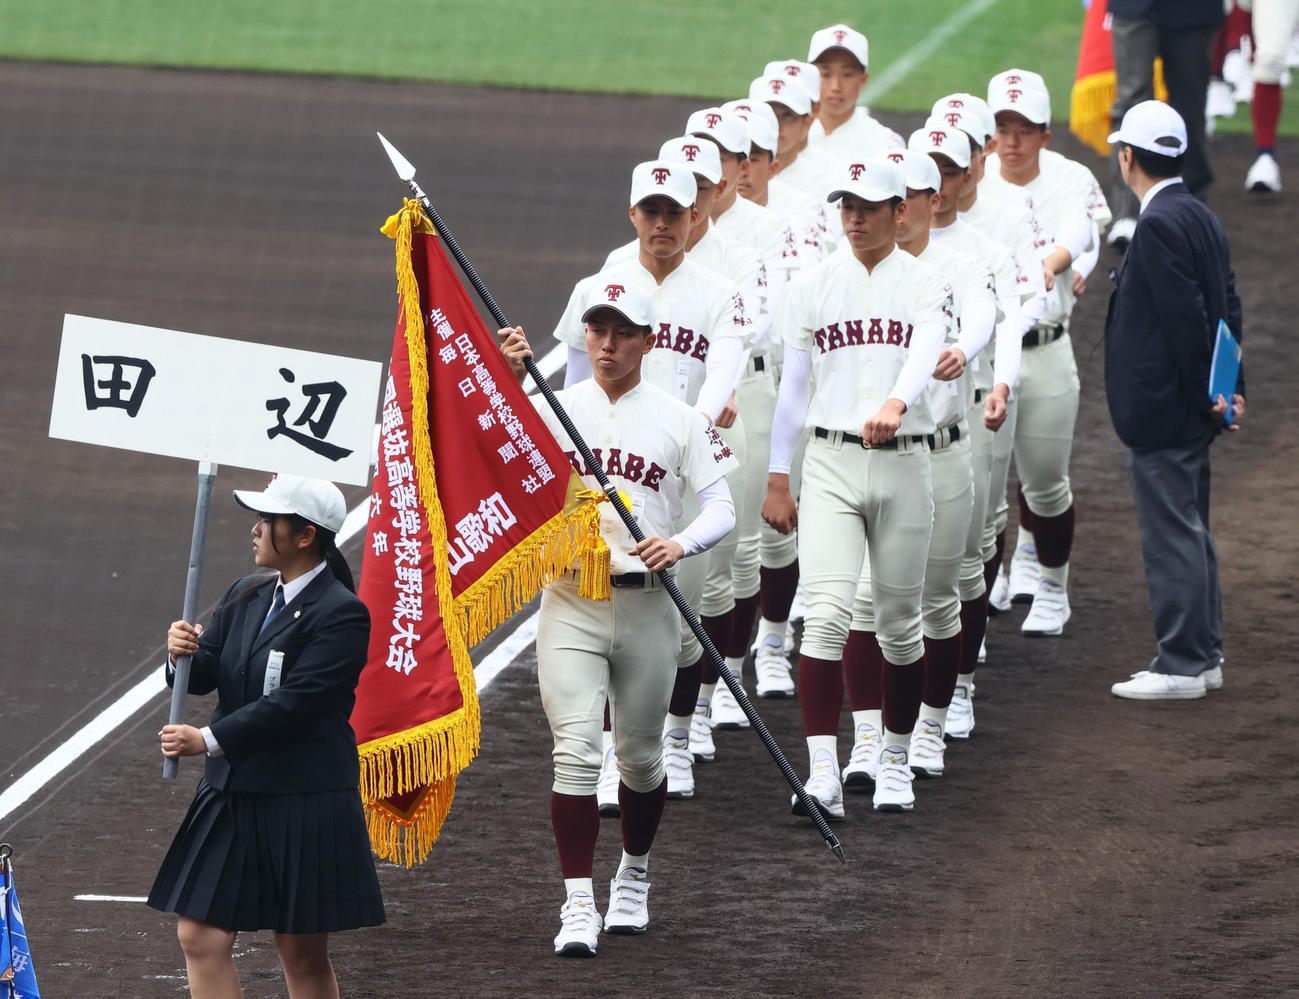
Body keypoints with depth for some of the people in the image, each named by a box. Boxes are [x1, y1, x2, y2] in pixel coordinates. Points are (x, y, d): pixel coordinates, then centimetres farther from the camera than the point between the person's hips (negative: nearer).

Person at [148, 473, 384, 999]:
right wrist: (185, 655, -14)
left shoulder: (341, 615, -13)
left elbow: (293, 704, -20)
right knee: (201, 938, 0)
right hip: (231, 792, 7)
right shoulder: (244, 596, 11)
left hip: (303, 799, -7)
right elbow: (204, 677, 10)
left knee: (303, 953, 3)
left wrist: (209, 739, -20)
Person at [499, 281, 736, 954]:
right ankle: (577, 905, -10)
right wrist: (508, 381, -25)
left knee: (640, 755, 11)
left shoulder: (679, 420, 4)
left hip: (646, 606, 1)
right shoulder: (552, 409, 5)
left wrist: (680, 545, -20)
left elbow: (721, 508, 0)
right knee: (575, 753, -12)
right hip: (570, 603, -1)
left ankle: (633, 877, 35)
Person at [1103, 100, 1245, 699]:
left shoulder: (1159, 224, -19)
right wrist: (1231, 389, 11)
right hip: (1189, 413, 10)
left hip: (1160, 413, -10)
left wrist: (1206, 395, -14)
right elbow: (1227, 308, 13)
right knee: (1188, 532, 17)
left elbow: (1187, 317, -22)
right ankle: (1202, 655, 24)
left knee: (1171, 536, -4)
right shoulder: (1200, 218, 10)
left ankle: (1181, 666, 0)